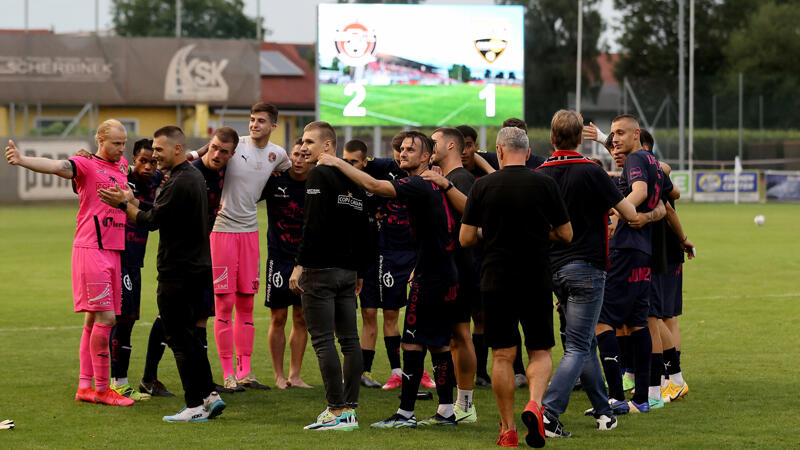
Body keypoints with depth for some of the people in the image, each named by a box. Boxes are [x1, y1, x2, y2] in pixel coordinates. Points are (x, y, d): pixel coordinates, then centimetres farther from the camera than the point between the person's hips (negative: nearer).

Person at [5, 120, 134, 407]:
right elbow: (56, 166, -25)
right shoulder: (86, 165, -6)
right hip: (91, 250, -7)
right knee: (105, 318, -10)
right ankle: (101, 389, -3)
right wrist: (22, 160, -43)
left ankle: (85, 386, 13)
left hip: (113, 251, 7)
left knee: (93, 318, 10)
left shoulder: (121, 166, 15)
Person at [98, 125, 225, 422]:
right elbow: (162, 213, 17)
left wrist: (123, 205, -6)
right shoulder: (193, 176, 14)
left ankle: (195, 406, -2)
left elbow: (152, 221, -17)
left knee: (180, 339, -4)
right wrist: (131, 200, 13)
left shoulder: (180, 183, -19)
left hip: (178, 272, -10)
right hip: (197, 267, 10)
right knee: (189, 336, 17)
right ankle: (209, 395, 16)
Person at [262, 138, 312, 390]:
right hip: (279, 257, -2)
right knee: (278, 318, 0)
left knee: (301, 319, 5)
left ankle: (295, 375, 13)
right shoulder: (274, 181, -6)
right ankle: (279, 376, 8)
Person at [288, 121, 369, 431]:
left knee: (323, 341, -7)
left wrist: (300, 265, -17)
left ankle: (337, 412, -11)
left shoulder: (319, 176, -10)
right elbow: (364, 229, 18)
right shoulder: (353, 179, 16)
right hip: (348, 271, 8)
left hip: (321, 269, -8)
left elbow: (313, 226, -19)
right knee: (349, 340, 8)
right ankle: (350, 410, 10)